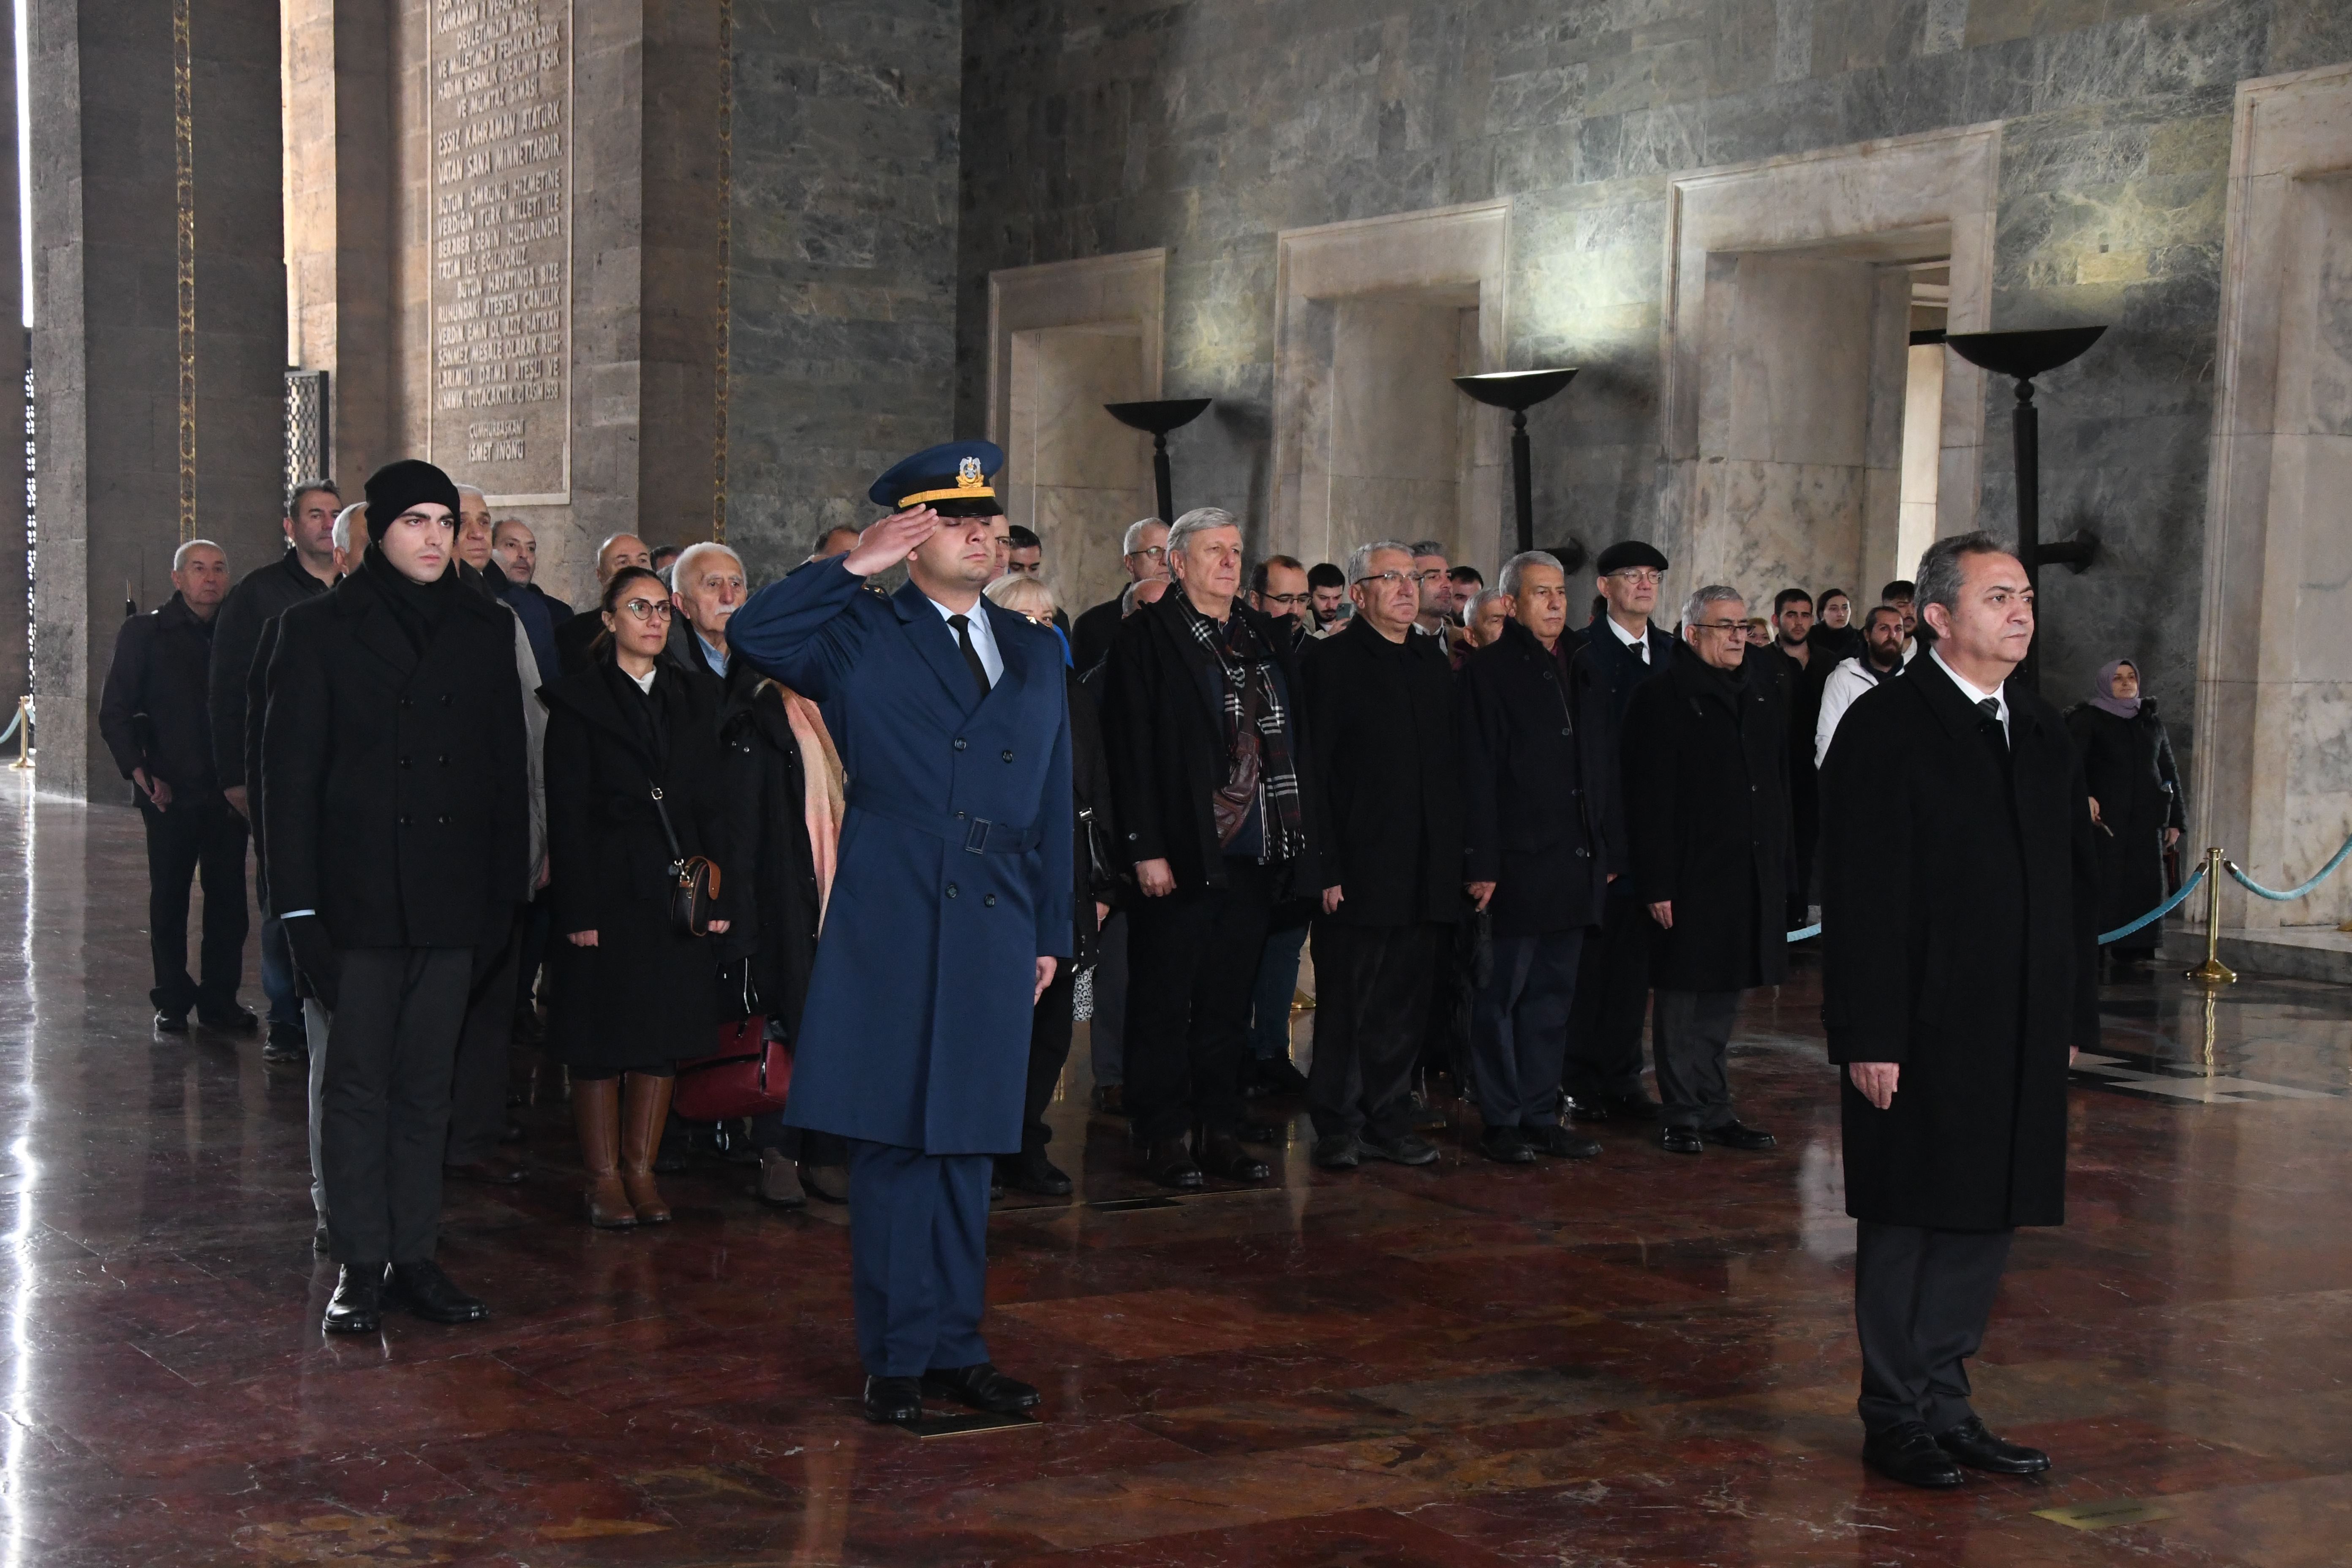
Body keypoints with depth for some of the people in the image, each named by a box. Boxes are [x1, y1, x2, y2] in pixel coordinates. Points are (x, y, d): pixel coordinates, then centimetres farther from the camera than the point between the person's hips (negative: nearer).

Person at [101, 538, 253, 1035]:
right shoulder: (144, 633, 2)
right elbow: (114, 712, 2)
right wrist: (139, 772, -8)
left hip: (227, 789, 2)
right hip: (171, 790, -1)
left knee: (228, 897, 2)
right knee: (169, 897, 5)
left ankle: (220, 999, 11)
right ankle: (173, 1001, 14)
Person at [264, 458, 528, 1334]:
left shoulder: (486, 629, 10)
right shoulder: (320, 629, 2)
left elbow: (508, 764, 10)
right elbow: (290, 770, -1)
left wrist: (507, 889, 4)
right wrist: (297, 902, -7)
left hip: (450, 900, 3)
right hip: (356, 899, -2)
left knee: (426, 1089, 8)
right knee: (357, 1087, 2)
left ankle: (414, 1258, 14)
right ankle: (360, 1265, 8)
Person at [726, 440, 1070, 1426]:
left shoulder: (1035, 652, 17)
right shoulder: (864, 635, 4)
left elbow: (1053, 801, 17)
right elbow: (752, 634, -13)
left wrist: (1051, 930, 13)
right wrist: (855, 566, -11)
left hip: (996, 932, 4)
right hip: (892, 929, -4)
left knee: (967, 1146, 9)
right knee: (893, 1144, -1)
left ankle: (956, 1348, 18)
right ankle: (897, 1357, 9)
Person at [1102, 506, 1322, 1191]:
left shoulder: (1266, 639, 15)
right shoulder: (1146, 636, -4)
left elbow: (1292, 742, 16)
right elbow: (1131, 748, -9)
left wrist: (1303, 841, 9)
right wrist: (1145, 847, -15)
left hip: (1255, 853, 6)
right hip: (1179, 854, -6)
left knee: (1228, 1003, 12)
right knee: (1166, 1002, 2)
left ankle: (1221, 1128, 19)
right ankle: (1167, 1136, 9)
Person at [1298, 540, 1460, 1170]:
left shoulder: (1434, 664, 14)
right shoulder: (1329, 663, -2)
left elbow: (1453, 761, 16)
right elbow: (1313, 770, -7)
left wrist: (1459, 856, 8)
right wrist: (1326, 868, -13)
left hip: (1427, 875, 5)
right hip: (1359, 873, -5)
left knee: (1405, 1006, 9)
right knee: (1346, 1005, 1)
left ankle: (1389, 1121, 18)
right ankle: (1337, 1127, 11)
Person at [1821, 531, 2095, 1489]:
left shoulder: (2043, 734, 13)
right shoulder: (1885, 727, -9)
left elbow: (2076, 885, 16)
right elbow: (1860, 895, -13)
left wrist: (2074, 1014, 12)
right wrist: (1869, 1034, -17)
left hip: (2020, 1036, 7)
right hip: (1922, 1034, -7)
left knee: (1987, 1219, 12)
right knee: (1908, 1223, 4)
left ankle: (1944, 1403, 24)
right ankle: (1897, 1420, 16)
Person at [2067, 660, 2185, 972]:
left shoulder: (2151, 722, 17)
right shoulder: (2088, 720, 1)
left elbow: (2169, 771, 20)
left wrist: (2176, 819, 13)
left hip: (2146, 820, 5)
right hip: (2105, 818, -4)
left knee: (2142, 885, 0)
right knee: (2104, 884, -7)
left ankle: (2132, 949, 3)